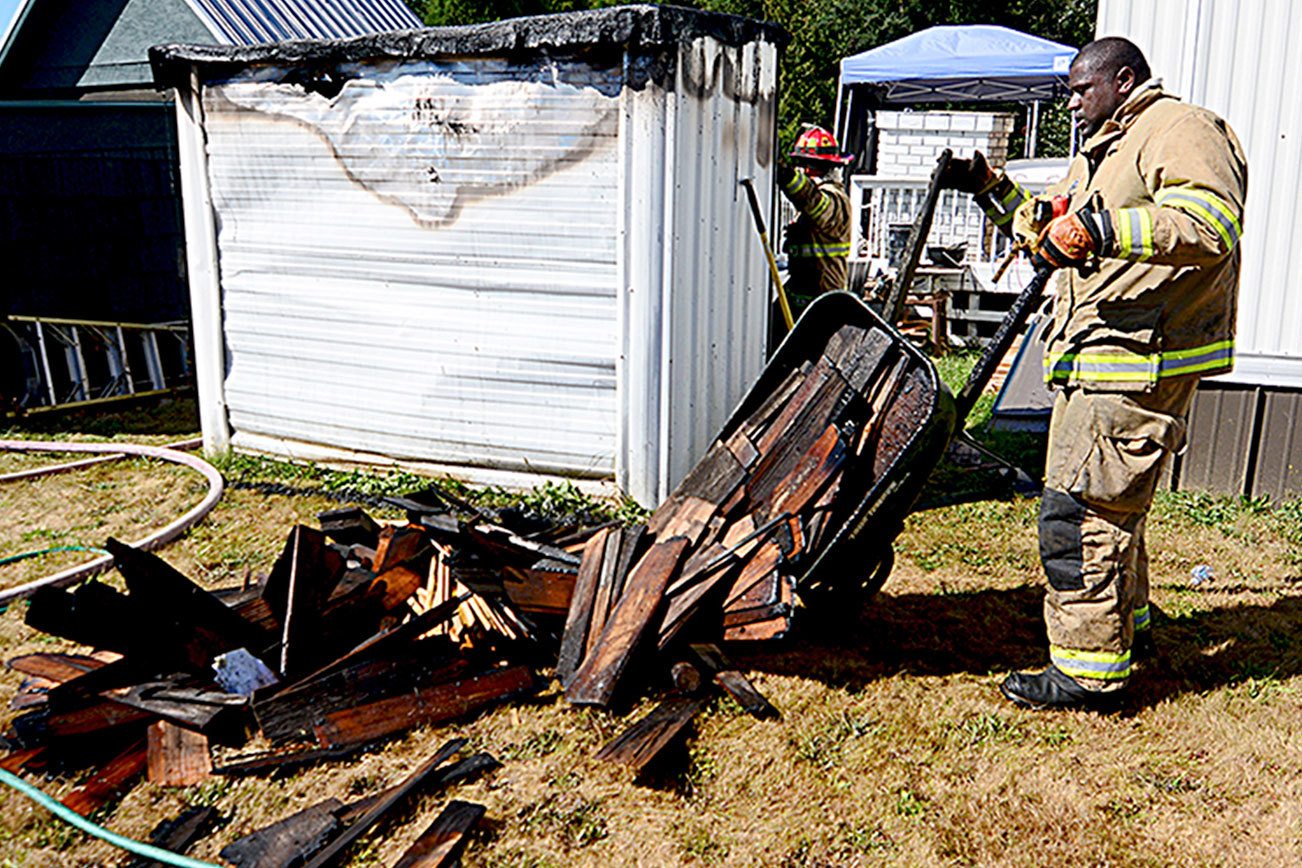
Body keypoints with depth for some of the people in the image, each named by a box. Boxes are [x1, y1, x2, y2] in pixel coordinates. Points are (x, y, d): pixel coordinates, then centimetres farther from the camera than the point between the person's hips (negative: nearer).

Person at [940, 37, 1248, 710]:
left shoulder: (1179, 130, -7)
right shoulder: (1101, 153, 26)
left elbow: (1212, 224, -24)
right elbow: (1047, 227, 35)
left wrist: (1103, 229, -33)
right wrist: (991, 188, 23)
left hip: (1139, 364, -11)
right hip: (1096, 363, 11)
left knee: (1079, 509, -12)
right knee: (1109, 502, 20)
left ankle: (1090, 671, -3)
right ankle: (1127, 629, 37)